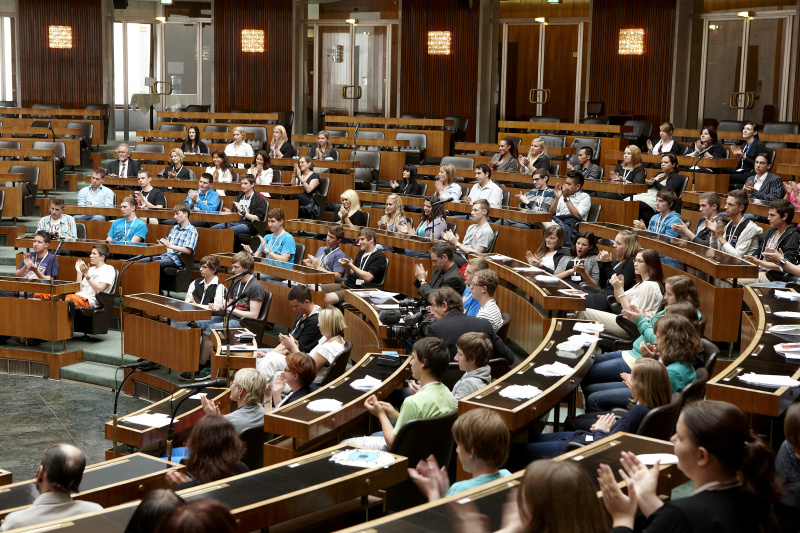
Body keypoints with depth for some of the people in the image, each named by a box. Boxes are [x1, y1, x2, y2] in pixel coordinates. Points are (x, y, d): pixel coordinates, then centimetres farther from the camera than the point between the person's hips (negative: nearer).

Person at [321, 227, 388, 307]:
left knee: (327, 299, -29)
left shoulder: (379, 257, -6)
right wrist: (346, 267, -1)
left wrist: (350, 265, -16)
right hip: (345, 284, 9)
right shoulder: (361, 253, 20)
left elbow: (368, 277, -18)